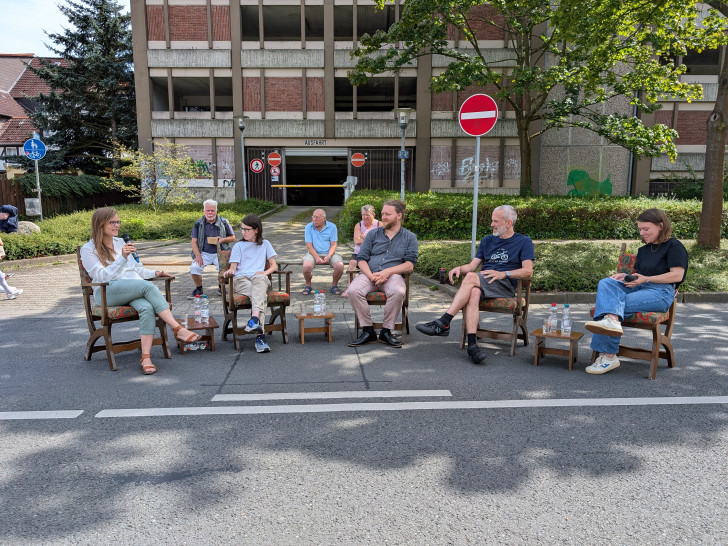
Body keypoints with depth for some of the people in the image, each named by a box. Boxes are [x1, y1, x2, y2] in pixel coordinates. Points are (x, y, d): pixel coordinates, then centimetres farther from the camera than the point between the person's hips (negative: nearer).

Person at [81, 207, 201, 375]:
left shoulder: (121, 242, 24)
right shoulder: (88, 250, 7)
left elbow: (137, 269, 30)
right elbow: (101, 276, -7)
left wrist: (154, 273, 11)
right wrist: (122, 257, -18)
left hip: (134, 289, 5)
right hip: (108, 293, -4)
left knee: (147, 308, -33)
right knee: (148, 286, -34)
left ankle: (146, 357, -40)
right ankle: (178, 329, -37)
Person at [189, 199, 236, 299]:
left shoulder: (224, 222, 6)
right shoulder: (198, 224, 7)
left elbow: (233, 238, 12)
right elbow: (193, 242, 5)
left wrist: (222, 240, -9)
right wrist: (198, 256, -10)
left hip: (220, 253, -1)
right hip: (204, 253, 1)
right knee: (194, 267, -26)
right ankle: (198, 289, 0)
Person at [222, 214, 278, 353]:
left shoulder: (265, 244, 26)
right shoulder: (239, 246, 23)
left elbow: (274, 265, 18)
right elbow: (233, 267, 13)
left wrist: (265, 272, -4)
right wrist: (230, 271, -13)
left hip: (260, 278, 1)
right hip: (241, 280, 0)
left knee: (260, 279, -42)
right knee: (261, 295, -37)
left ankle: (254, 319, -58)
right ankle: (260, 334, -51)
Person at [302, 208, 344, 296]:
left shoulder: (332, 227, 3)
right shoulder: (309, 227, 2)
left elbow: (333, 245, -1)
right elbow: (309, 245, -3)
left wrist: (329, 256, -20)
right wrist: (317, 257, -20)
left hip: (329, 253, 1)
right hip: (313, 253, 0)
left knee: (340, 266, -28)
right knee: (307, 266, -32)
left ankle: (334, 285, 1)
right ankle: (308, 285, -1)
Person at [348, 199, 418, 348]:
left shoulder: (409, 237, 13)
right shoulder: (373, 234, 18)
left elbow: (410, 264, 1)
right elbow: (361, 259, 10)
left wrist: (387, 272, -15)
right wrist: (371, 275, -11)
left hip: (393, 275, -2)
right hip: (369, 274, 2)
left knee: (398, 292, -37)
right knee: (353, 290, -30)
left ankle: (386, 331, -18)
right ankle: (368, 331, -17)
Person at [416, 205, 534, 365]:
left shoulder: (524, 242, 11)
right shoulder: (487, 240, 27)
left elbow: (528, 271, -2)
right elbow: (472, 266, 19)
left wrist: (503, 274, -16)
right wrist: (459, 268, -4)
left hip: (506, 286, -4)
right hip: (482, 285, 4)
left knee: (471, 277, -32)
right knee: (473, 293, -35)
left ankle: (443, 323, -36)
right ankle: (472, 343, -43)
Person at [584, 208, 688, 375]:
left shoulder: (674, 246, 4)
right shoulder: (644, 249, 29)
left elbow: (677, 275, -8)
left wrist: (646, 279, -16)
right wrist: (625, 276, 7)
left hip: (660, 292, -7)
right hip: (637, 287, 7)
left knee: (618, 304, -29)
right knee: (605, 283, -24)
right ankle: (612, 320, -47)